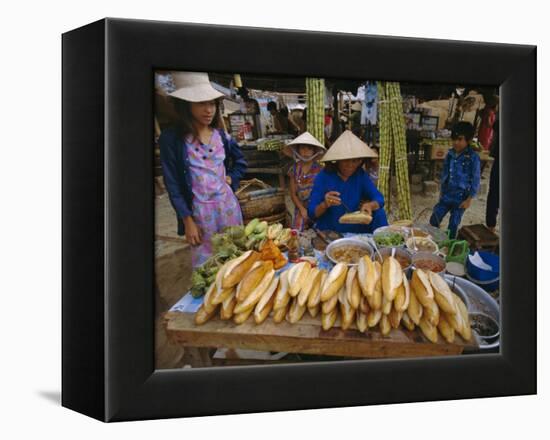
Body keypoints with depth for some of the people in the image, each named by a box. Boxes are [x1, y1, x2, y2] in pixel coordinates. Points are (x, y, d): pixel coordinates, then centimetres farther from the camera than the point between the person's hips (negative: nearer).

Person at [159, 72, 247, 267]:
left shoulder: (221, 136, 3)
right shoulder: (171, 139, -11)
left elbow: (241, 162, 21)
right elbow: (173, 184, -10)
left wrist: (231, 178, 1)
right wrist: (187, 221, -13)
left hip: (227, 204, 4)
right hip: (200, 210, -4)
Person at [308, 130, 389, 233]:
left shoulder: (360, 175, 1)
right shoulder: (323, 177, -10)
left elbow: (379, 198, -6)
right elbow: (311, 213, -11)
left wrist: (370, 205, -30)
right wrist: (325, 205, -34)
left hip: (356, 231, 3)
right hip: (328, 232, -3)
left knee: (379, 213, -17)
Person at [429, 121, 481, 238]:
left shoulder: (472, 157, -15)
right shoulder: (450, 154, 1)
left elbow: (475, 180, -11)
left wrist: (469, 199, -11)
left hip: (460, 198, -5)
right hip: (446, 196, 5)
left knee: (453, 227, 5)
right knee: (433, 220, 3)